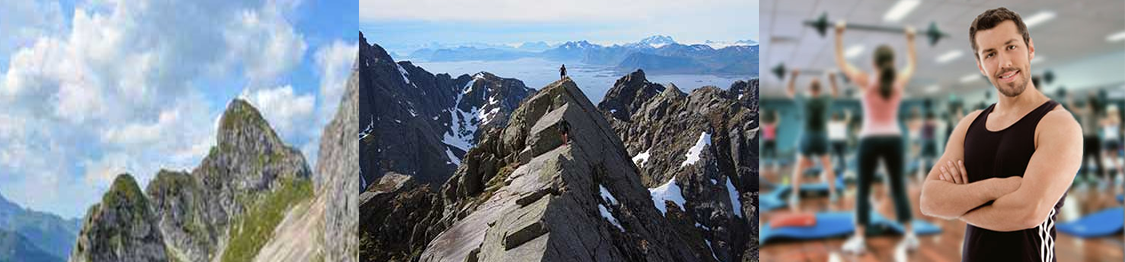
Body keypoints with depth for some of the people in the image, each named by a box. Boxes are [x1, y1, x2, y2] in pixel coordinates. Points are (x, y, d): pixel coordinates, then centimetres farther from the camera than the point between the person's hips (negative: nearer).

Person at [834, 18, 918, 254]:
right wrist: (910, 39, 32)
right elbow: (911, 62, 21)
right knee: (899, 188, 8)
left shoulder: (865, 81, -8)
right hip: (893, 139, 3)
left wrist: (839, 35, 7)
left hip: (870, 140, -3)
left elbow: (841, 62, 2)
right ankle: (910, 236, 7)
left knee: (863, 190, 0)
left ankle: (859, 240, -3)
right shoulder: (900, 81, 0)